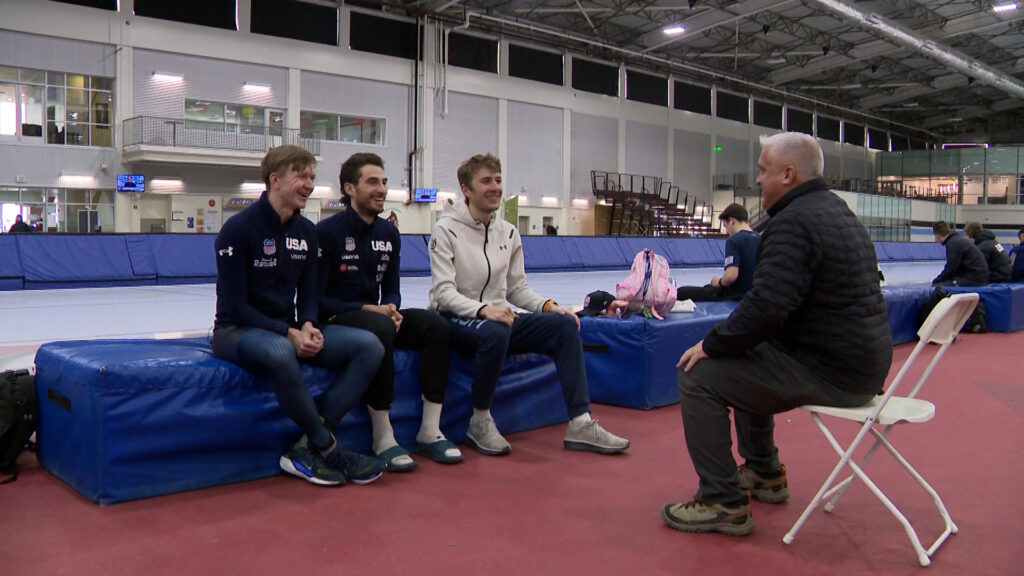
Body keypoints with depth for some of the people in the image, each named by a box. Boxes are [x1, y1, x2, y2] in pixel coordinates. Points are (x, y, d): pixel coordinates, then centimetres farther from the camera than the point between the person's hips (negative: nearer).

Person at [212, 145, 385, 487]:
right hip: (237, 331, -7)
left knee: (369, 346, -14)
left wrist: (307, 327, -13)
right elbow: (236, 307, -15)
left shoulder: (306, 231, 8)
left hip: (290, 332, 7)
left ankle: (306, 450, -19)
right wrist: (289, 333, -24)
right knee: (279, 352, -43)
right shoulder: (239, 228, -12)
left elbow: (307, 295, 9)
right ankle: (329, 449, -20)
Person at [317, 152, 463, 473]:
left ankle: (429, 432, -12)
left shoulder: (389, 234, 9)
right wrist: (367, 309, -21)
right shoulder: (327, 232, -11)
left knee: (435, 324, -16)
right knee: (380, 329, -37)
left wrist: (390, 308, -11)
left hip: (376, 315, 7)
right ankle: (383, 440, -27)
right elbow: (316, 299, -13)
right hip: (335, 321, -7)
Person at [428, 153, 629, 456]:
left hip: (498, 316, 6)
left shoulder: (508, 232, 9)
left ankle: (580, 424, -12)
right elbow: (443, 292, -17)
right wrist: (483, 309, -33)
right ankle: (480, 421, -16)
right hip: (455, 319, -6)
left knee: (564, 324, -12)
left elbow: (517, 287, 11)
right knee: (495, 332, -38)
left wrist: (547, 305, -8)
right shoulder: (446, 230, -8)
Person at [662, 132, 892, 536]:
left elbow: (767, 306, -29)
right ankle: (764, 475, 36)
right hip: (863, 360, 11)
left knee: (699, 377, -10)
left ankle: (723, 503, -4)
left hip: (832, 370, -11)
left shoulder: (794, 222, -19)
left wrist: (711, 344, -14)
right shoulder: (836, 210, 15)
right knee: (744, 365, 29)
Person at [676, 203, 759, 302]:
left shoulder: (734, 240, -17)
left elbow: (731, 275, -29)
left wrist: (719, 282, -7)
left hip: (734, 296, -9)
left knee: (681, 293, -4)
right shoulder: (760, 239, 4)